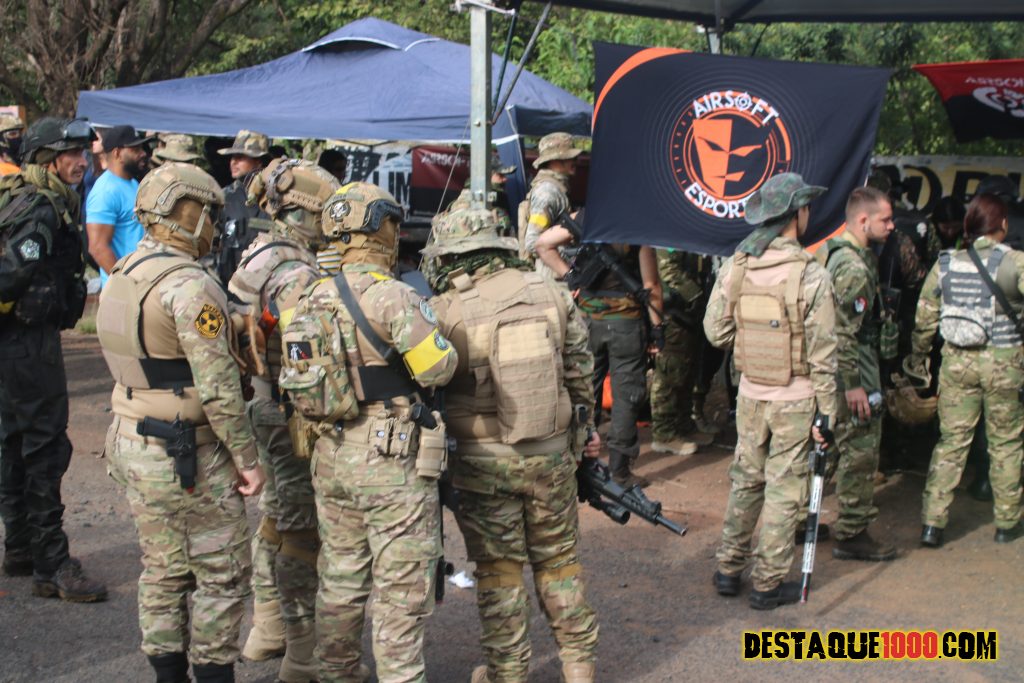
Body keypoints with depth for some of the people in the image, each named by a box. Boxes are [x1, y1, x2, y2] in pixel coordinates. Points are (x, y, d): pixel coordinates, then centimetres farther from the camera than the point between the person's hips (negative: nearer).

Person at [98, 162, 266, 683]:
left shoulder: (120, 278, 9)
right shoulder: (189, 285, -20)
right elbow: (218, 387, -22)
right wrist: (247, 458, -15)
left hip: (130, 444, 9)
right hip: (188, 455, -9)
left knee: (163, 571, 17)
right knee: (221, 575, 3)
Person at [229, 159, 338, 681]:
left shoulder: (257, 257, 10)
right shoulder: (296, 275, -22)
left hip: (260, 405, 10)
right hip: (292, 416, -10)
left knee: (276, 519, 22)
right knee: (302, 532, -3)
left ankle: (267, 629, 36)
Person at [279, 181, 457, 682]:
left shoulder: (312, 300, 8)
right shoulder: (392, 297, -16)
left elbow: (294, 381, 11)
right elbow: (439, 368, -16)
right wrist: (425, 320, 2)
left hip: (331, 459, 8)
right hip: (392, 462, -7)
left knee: (340, 580, 18)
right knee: (401, 590, 2)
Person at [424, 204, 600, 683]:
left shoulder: (445, 312, -12)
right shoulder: (551, 294, 0)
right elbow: (580, 373, 9)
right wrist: (586, 425, 23)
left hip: (485, 463, -3)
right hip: (553, 453, 4)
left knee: (499, 569, 10)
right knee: (558, 558, 18)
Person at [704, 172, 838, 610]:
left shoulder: (734, 267, -5)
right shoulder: (812, 275, -16)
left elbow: (715, 332, 0)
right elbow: (822, 355, -14)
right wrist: (826, 413, -7)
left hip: (750, 394, 4)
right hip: (795, 400, -4)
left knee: (745, 480, 18)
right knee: (783, 490, 6)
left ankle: (728, 569, 25)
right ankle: (769, 583, 14)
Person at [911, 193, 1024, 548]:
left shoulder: (946, 264, 1)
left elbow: (925, 317, 6)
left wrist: (919, 355, 19)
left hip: (956, 360, 3)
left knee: (951, 440, 8)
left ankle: (932, 522, 4)